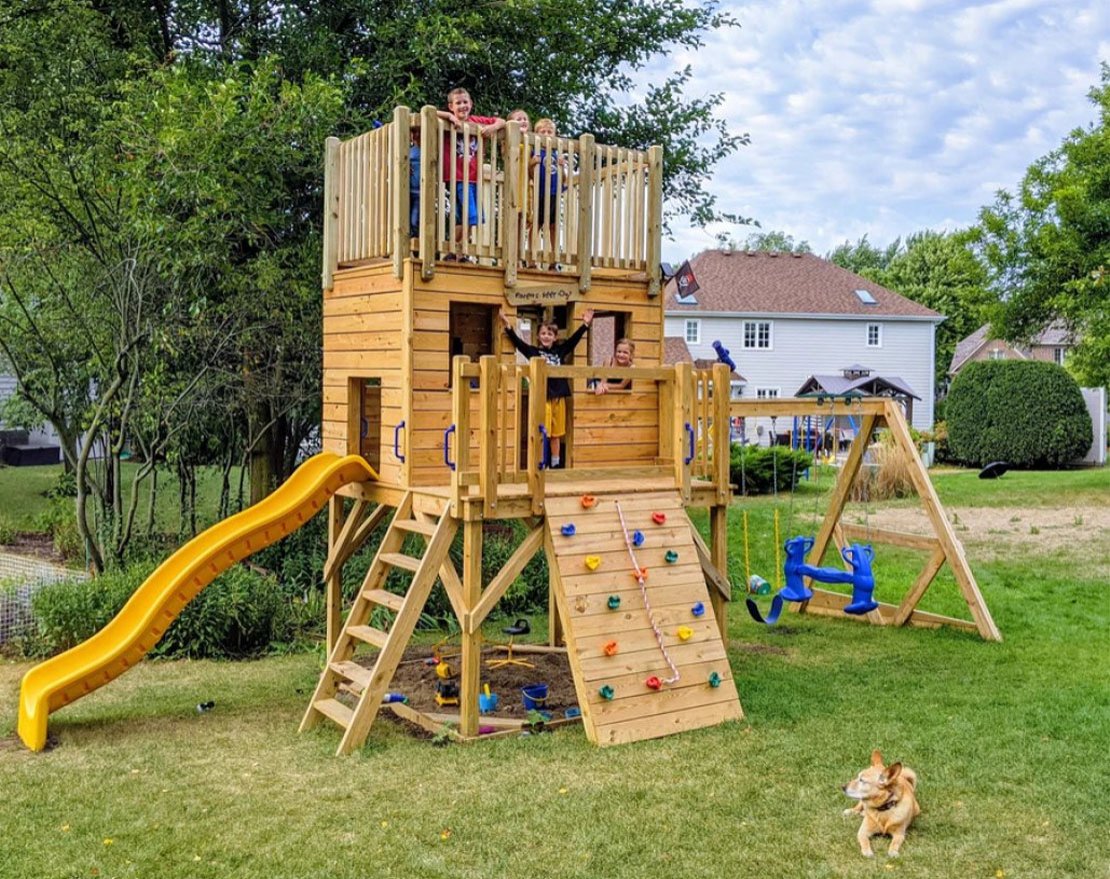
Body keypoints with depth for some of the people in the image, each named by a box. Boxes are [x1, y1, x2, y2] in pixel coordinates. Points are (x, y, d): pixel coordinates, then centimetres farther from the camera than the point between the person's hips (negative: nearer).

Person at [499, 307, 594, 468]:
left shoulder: (560, 351, 11)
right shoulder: (533, 351, 2)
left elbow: (574, 339, 16)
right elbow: (517, 341, -7)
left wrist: (585, 324, 13)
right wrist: (508, 325, -19)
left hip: (558, 396, 4)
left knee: (556, 434, 12)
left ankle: (555, 464, 22)